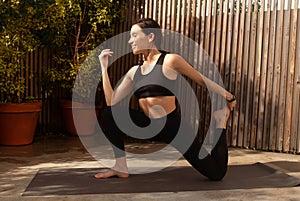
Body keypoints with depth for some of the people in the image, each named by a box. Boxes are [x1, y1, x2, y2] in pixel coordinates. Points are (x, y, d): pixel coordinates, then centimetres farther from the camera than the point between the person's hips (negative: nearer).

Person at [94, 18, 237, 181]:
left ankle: (220, 122, 23)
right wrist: (104, 67, -1)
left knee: (217, 173, -3)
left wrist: (228, 96, 7)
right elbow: (112, 101, -2)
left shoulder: (170, 60, -10)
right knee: (110, 115, -9)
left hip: (174, 126, -5)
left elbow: (202, 80, 0)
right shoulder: (134, 72, 6)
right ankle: (121, 168, -1)